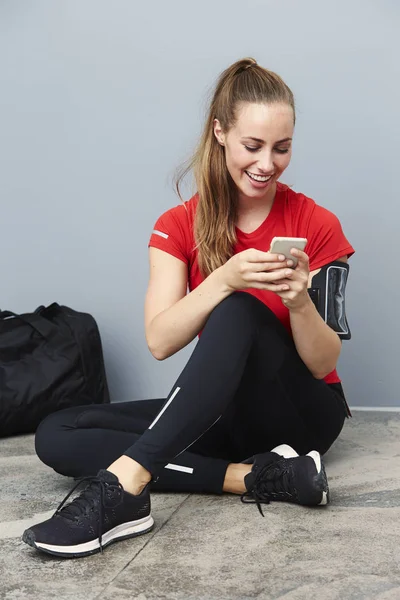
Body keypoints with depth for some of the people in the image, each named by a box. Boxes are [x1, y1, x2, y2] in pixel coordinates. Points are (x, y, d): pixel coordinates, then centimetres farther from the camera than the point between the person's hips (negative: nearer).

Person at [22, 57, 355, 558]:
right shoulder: (179, 226, -1)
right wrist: (223, 279, -31)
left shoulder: (316, 226, -6)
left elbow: (323, 363, -7)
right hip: (221, 412, 3)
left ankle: (122, 486, -41)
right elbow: (159, 342, -15)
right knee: (55, 435, -17)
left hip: (302, 413, -3)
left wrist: (299, 300, -27)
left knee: (238, 311, -34)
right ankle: (259, 477, -25)